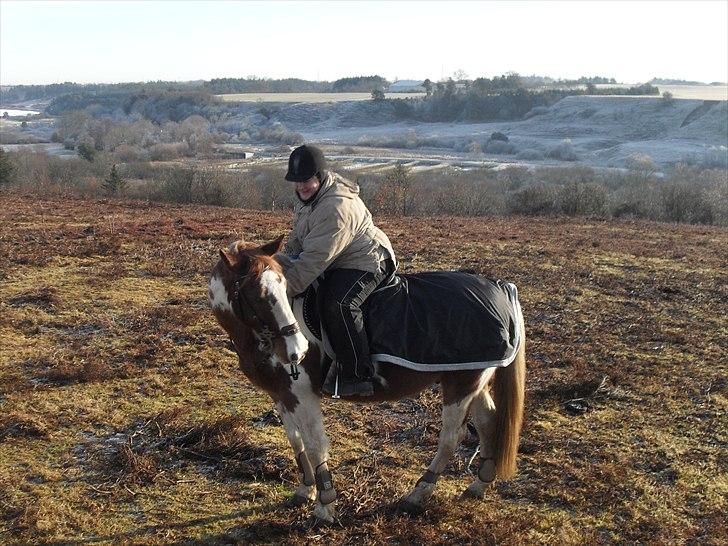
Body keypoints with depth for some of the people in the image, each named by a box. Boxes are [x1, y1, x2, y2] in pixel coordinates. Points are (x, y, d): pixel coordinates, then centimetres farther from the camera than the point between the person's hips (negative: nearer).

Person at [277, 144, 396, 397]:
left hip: (366, 262, -11)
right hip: (339, 265, 11)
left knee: (339, 305, -33)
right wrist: (281, 266, 3)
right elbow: (296, 242, 17)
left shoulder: (337, 208, -29)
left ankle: (358, 376, -25)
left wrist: (284, 289, -34)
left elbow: (315, 259, -33)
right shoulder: (309, 197, 5)